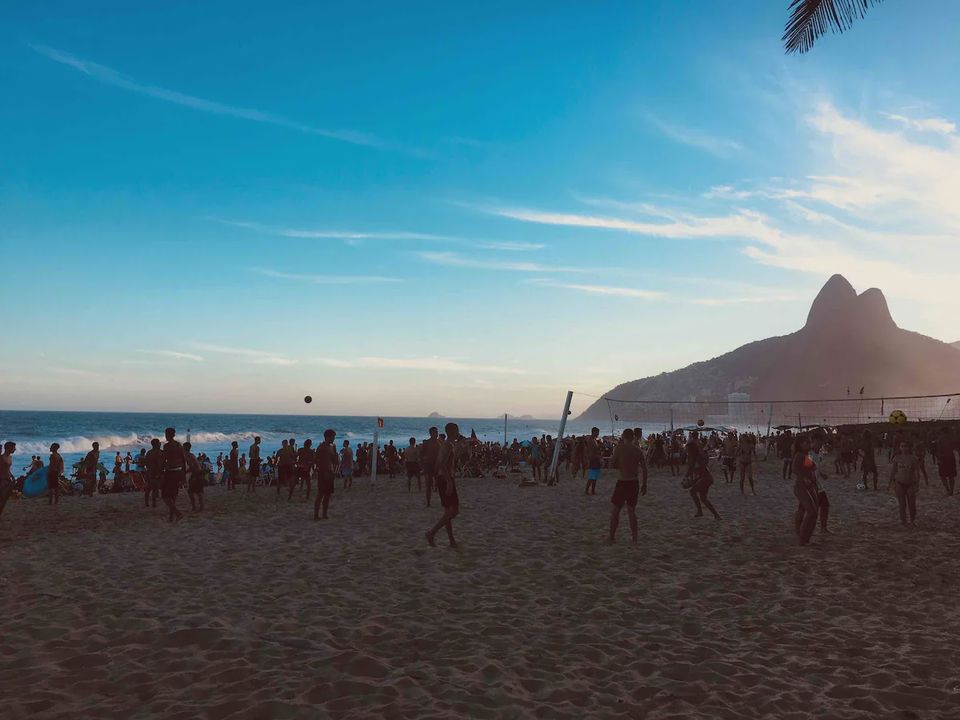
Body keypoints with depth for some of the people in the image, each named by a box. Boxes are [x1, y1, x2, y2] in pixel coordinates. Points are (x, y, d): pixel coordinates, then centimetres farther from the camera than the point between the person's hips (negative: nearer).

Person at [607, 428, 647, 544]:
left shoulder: (619, 448, -9)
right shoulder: (638, 450, 1)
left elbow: (613, 465, -7)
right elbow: (644, 468, 1)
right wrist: (644, 484, 8)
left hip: (622, 482, -4)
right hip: (634, 483, 4)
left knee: (615, 510, 7)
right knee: (631, 510, 16)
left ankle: (612, 537, 8)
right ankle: (634, 537, 17)